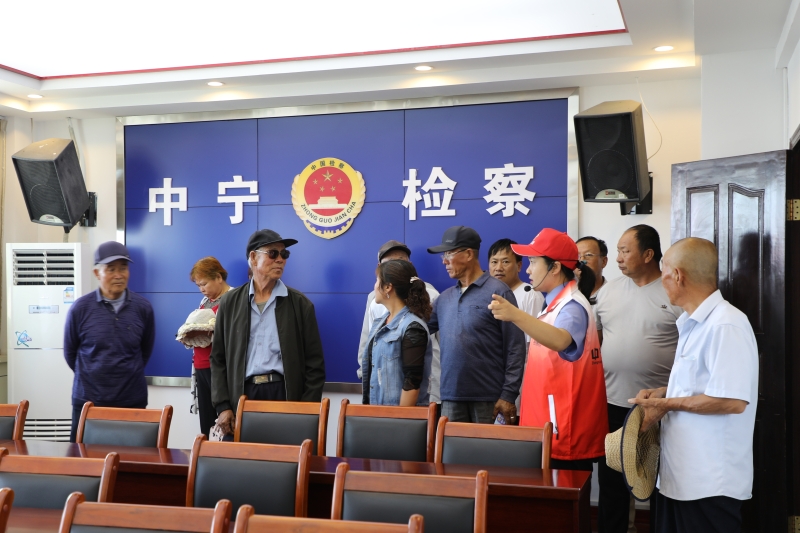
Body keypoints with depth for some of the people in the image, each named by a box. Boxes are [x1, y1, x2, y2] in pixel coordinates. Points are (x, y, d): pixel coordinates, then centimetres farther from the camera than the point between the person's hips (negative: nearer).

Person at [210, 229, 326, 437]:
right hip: (242, 397, 1)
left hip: (285, 396, -1)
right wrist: (222, 406, 0)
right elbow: (218, 358, 8)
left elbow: (314, 363, 2)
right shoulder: (230, 302, 8)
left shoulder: (300, 303, 3)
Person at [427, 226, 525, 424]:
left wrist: (509, 394, -12)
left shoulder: (498, 292, -6)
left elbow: (515, 348, -8)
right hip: (451, 397, 5)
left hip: (488, 399, -5)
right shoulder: (445, 298, 11)